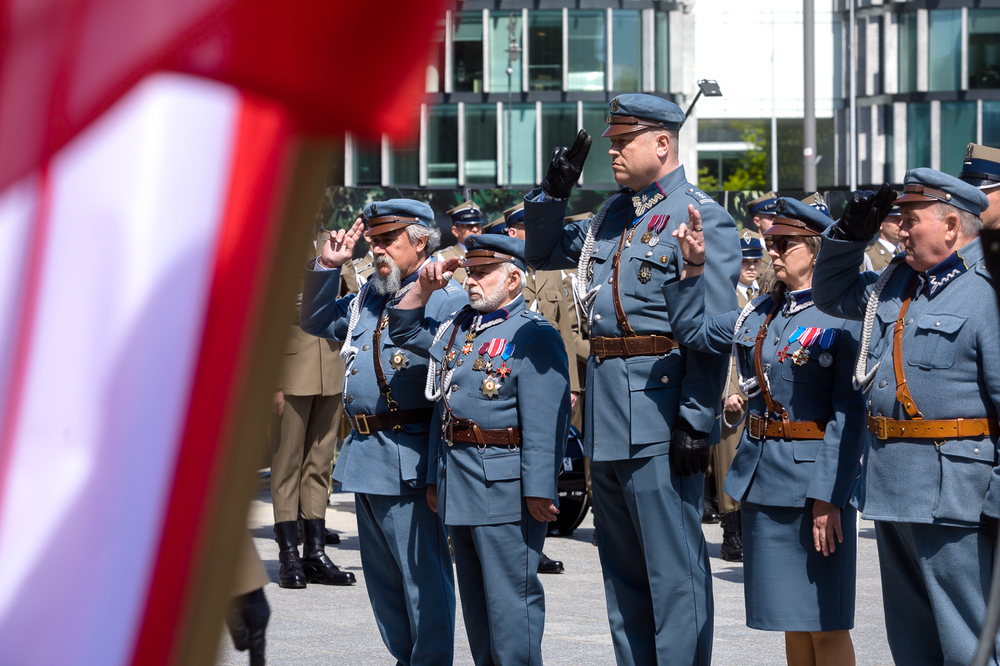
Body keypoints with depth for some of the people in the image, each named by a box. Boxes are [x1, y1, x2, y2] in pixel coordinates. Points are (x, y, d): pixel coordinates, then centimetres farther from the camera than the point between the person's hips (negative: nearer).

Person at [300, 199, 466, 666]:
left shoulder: (446, 299, -7)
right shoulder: (369, 298, 16)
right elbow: (314, 320, 23)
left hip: (409, 461, -8)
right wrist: (327, 266, 13)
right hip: (366, 453, 8)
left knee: (422, 573, -4)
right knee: (382, 576, 15)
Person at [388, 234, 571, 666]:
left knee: (509, 594, -6)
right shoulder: (457, 328, 15)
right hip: (457, 484, 9)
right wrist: (424, 287, 14)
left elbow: (545, 422, -17)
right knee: (474, 595, 13)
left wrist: (539, 489, -23)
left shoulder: (533, 336, -10)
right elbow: (404, 331, 31)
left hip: (504, 485, -9)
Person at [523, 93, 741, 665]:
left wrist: (697, 420, -20)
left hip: (660, 406, -8)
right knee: (623, 568, 14)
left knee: (672, 567, -5)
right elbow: (543, 252, 27)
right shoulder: (613, 215, 15)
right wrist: (554, 190, 9)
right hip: (607, 412, 8)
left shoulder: (701, 217, -9)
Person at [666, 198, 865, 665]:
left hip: (814, 476, -7)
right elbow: (692, 331, 19)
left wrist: (829, 495, -21)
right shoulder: (760, 314, 10)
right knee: (792, 618, 13)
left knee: (825, 622, -2)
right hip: (760, 473, 7)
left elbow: (850, 416, -15)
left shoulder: (843, 318, -10)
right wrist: (694, 266, 7)